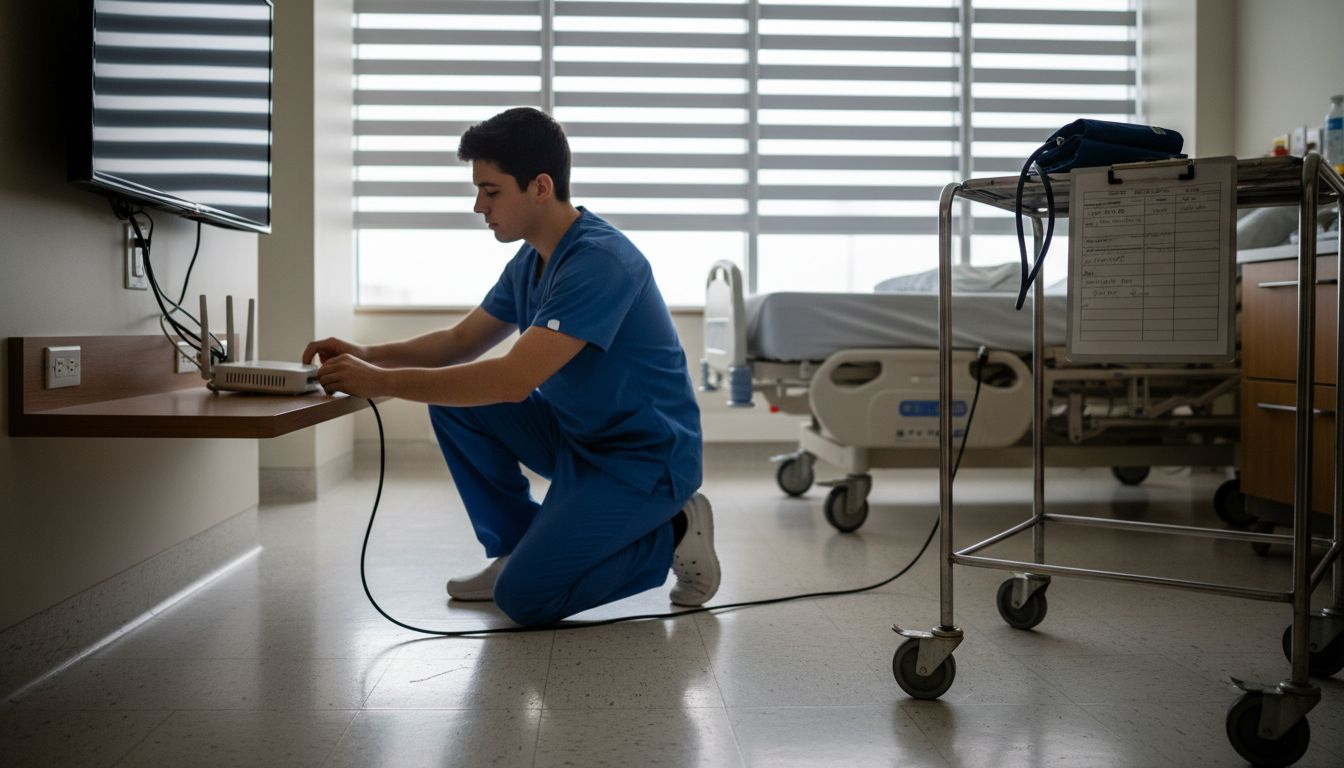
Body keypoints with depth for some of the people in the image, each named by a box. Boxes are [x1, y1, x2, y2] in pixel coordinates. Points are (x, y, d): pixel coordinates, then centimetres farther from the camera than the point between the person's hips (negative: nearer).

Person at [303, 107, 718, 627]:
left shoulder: (600, 261, -26)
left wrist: (381, 382, -28)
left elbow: (513, 380, -33)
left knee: (523, 596, -18)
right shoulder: (531, 260, 4)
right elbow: (464, 341, 14)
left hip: (645, 458, -9)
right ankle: (517, 546, 10)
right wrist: (368, 355, -3)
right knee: (454, 400, -3)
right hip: (575, 435, 9)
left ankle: (671, 534, 2)